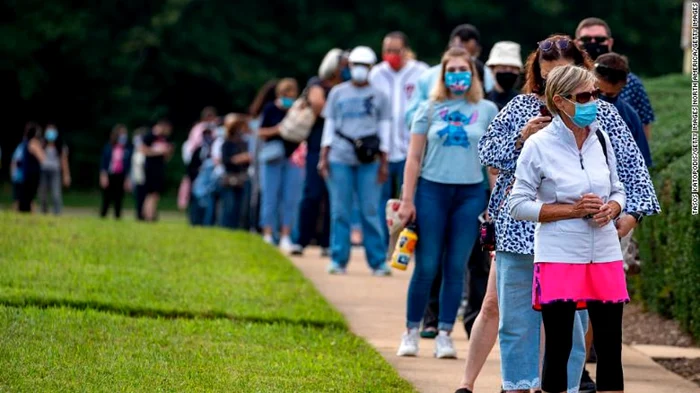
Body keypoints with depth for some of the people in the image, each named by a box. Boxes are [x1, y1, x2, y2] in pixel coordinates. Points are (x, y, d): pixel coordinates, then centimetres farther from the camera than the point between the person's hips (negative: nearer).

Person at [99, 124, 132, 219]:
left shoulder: (127, 150, 0)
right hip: (109, 176, 0)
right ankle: (102, 216, 11)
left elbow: (129, 165, 2)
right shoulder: (108, 147, 0)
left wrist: (128, 179, 0)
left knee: (118, 200, 0)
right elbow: (103, 162, 2)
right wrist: (103, 175, -5)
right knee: (106, 199, 3)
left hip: (121, 177, 0)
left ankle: (117, 217, 3)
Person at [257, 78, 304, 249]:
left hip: (293, 158, 2)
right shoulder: (271, 109, 3)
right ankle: (268, 235, 3)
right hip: (273, 158, -2)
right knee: (270, 198, -1)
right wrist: (277, 130, -12)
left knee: (291, 199, 0)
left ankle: (286, 237, 4)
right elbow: (260, 133, 3)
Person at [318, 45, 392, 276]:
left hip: (369, 161, -1)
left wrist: (384, 162, 3)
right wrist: (323, 157, 6)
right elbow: (329, 125, 13)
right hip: (339, 159, 1)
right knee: (340, 212, 1)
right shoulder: (338, 93, 11)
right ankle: (338, 260, 6)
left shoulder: (379, 95, 9)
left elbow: (384, 128, 9)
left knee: (370, 212, -3)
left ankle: (378, 261, 2)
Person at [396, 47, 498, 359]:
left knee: (456, 268, 2)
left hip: (470, 193, 1)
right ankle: (411, 332, 9)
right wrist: (407, 200, -1)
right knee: (426, 267, -2)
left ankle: (444, 335, 8)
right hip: (432, 190, -1)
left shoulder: (487, 111, 6)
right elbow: (414, 157, 5)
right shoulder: (429, 110, 5)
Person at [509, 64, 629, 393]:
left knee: (610, 350, 4)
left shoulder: (601, 139, 6)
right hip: (559, 258, -4)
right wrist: (572, 210, -15)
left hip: (604, 255, 4)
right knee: (558, 350, 2)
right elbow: (518, 205, -7)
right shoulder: (538, 146, -8)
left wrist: (611, 208, -8)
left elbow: (618, 190, 16)